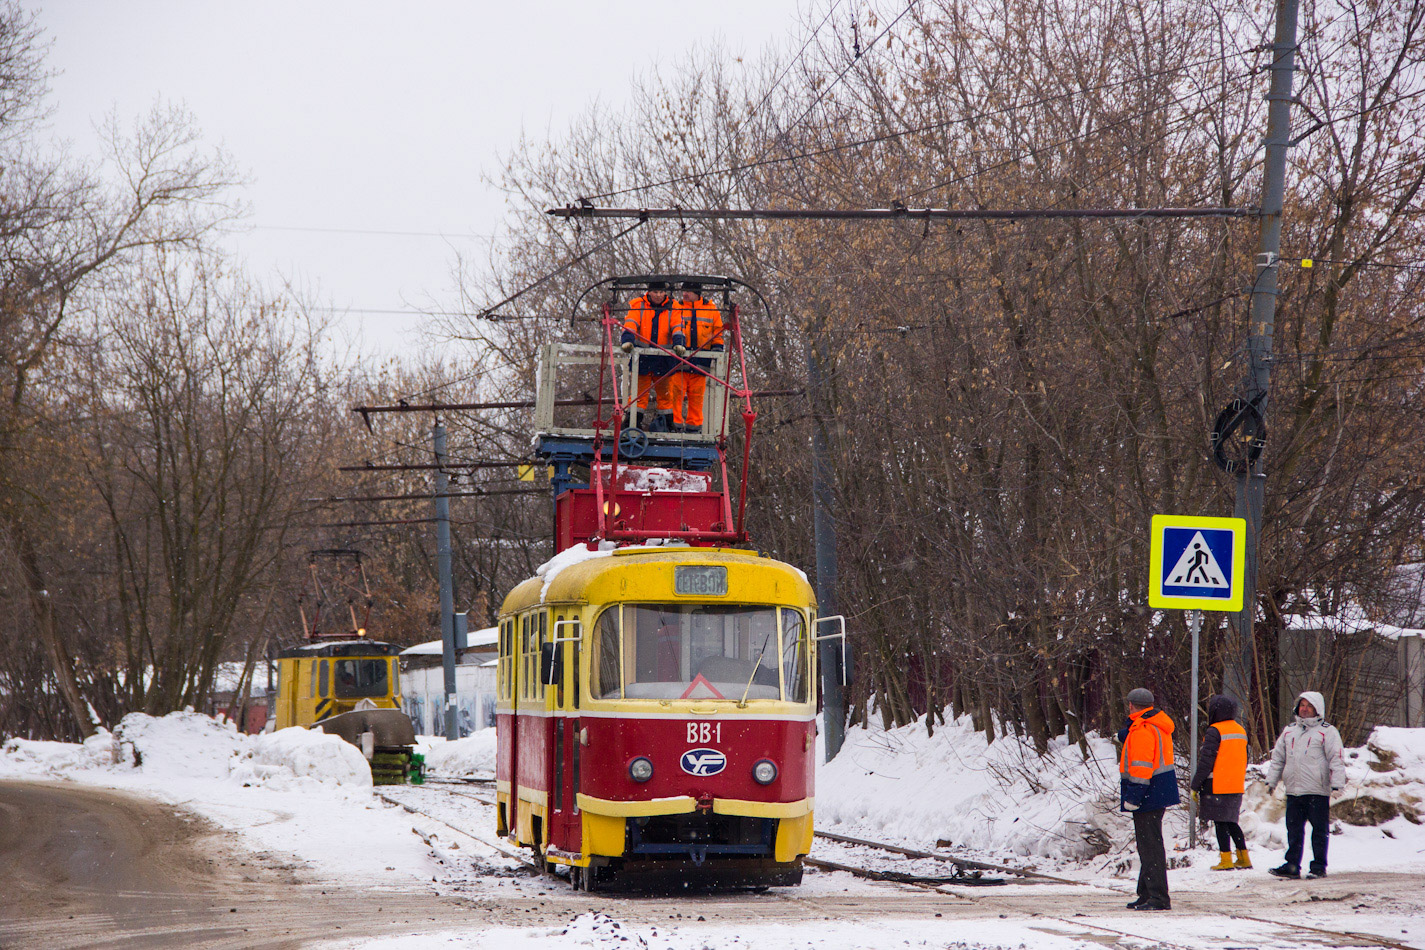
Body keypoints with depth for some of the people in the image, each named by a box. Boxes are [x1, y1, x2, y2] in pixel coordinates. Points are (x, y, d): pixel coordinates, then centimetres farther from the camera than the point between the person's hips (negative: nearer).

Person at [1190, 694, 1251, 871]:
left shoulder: (1214, 732, -13)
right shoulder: (1241, 731, 12)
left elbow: (1206, 762, -14)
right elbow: (1244, 761, 19)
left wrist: (1195, 786, -8)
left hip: (1217, 787, -8)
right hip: (1236, 787, 8)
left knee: (1220, 823, -2)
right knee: (1231, 822, 16)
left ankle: (1226, 860, -4)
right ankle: (1243, 857, 14)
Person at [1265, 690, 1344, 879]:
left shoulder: (1327, 732, -1)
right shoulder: (1289, 731, 17)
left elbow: (1336, 760, -6)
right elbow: (1278, 758, 22)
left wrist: (1337, 785, -14)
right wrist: (1271, 781, 15)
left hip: (1318, 792, -5)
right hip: (1293, 791, 5)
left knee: (1320, 831, 0)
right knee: (1294, 831, 5)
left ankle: (1319, 867, 6)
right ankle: (1292, 865, 9)